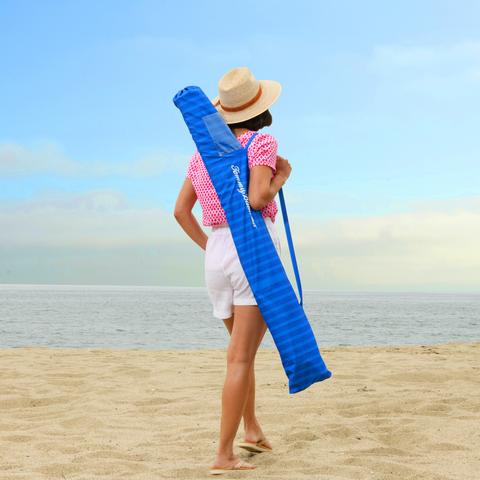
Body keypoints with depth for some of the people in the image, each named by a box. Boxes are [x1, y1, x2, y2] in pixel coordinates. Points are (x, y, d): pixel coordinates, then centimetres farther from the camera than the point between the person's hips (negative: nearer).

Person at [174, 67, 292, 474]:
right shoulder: (261, 143, -4)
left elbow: (181, 210, 13)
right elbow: (258, 199, -18)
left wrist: (209, 247, 17)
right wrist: (282, 176, 0)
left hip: (217, 253, 6)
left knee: (243, 346, 24)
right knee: (241, 356, -7)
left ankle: (251, 429, 27)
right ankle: (224, 455, -8)